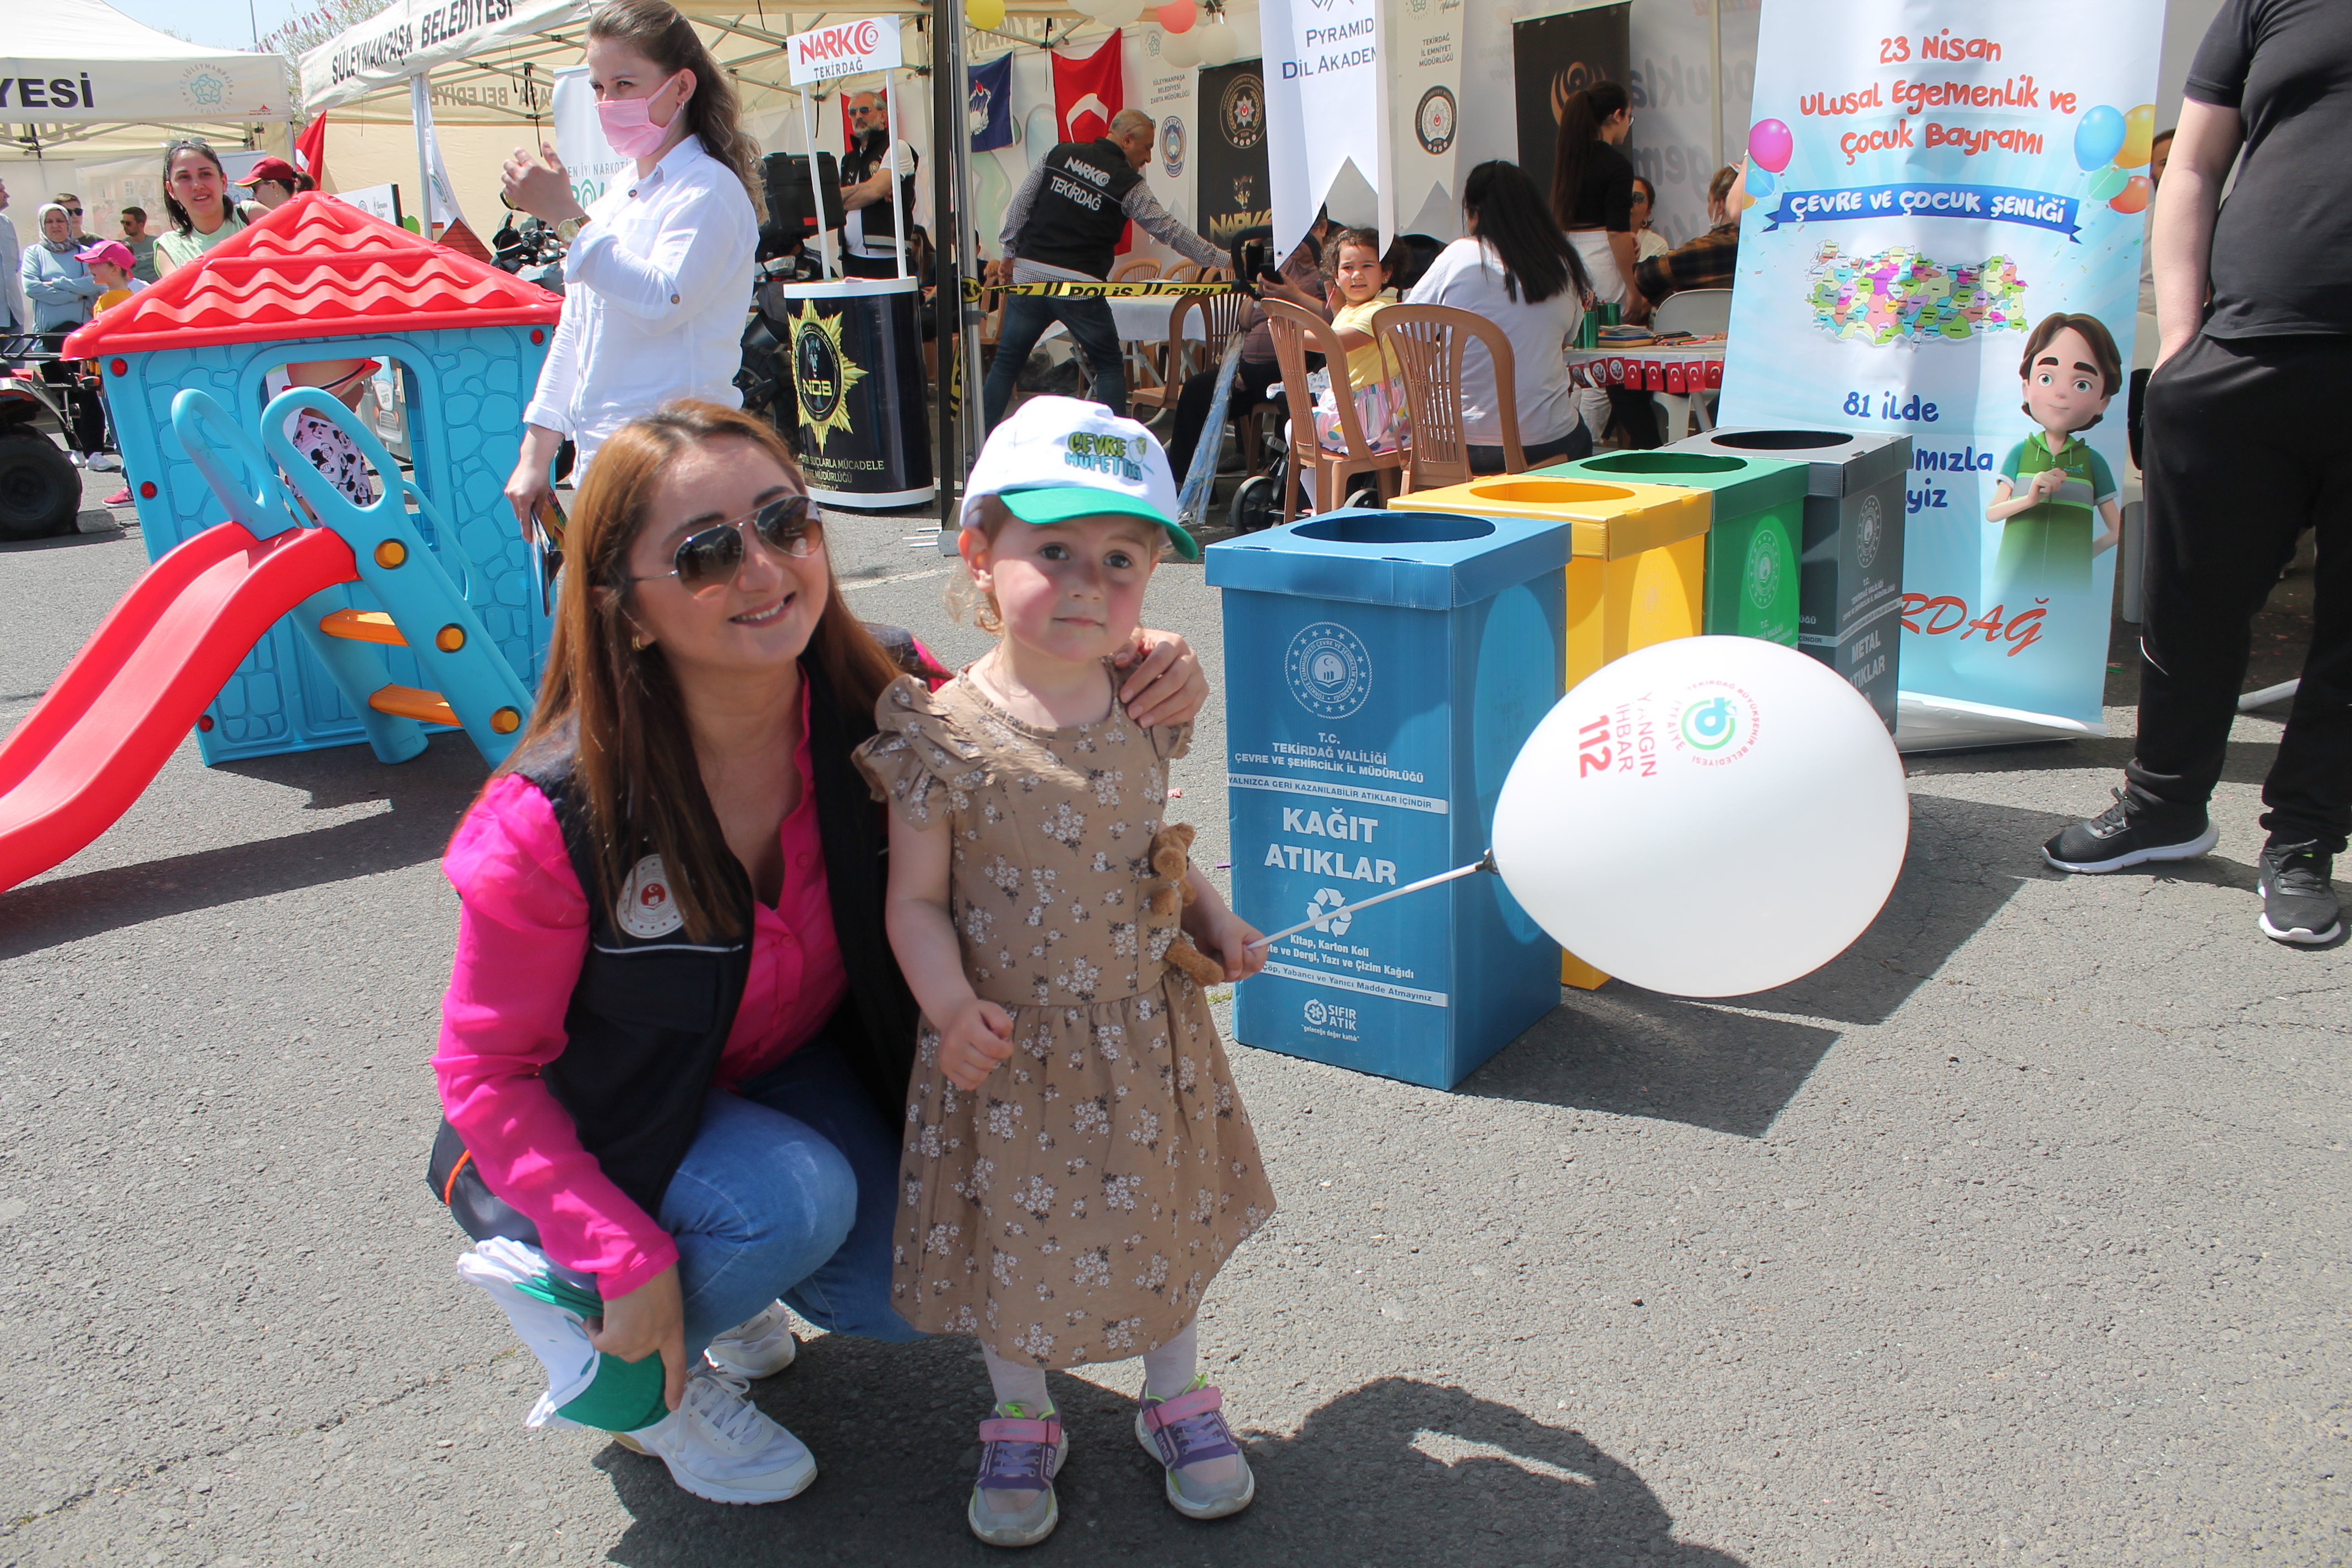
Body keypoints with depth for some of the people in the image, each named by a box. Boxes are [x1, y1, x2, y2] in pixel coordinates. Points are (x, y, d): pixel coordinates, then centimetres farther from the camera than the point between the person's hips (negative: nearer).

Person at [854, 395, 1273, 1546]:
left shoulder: (1145, 713, -4)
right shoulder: (946, 735, -19)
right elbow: (917, 900, -13)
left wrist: (1216, 920, 3)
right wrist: (952, 1009, -26)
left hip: (1148, 1031, 4)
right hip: (1012, 1049, -4)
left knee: (1164, 1215, 19)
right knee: (1016, 1232, 13)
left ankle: (1177, 1397, 43)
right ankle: (1022, 1423, 39)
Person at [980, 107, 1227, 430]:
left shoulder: (1059, 155, 9)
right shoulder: (1128, 183, -1)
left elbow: (1020, 204, 9)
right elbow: (1170, 231, 0)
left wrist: (1010, 253, 17)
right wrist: (1222, 260, 6)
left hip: (1029, 274, 3)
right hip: (1079, 286, -3)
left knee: (1005, 364, 11)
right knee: (1109, 366, 13)